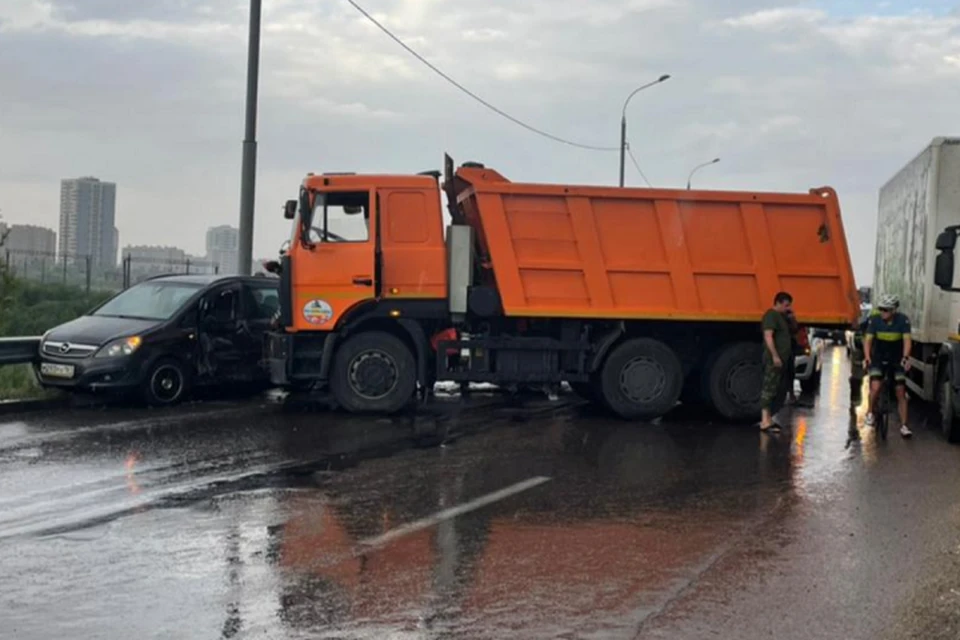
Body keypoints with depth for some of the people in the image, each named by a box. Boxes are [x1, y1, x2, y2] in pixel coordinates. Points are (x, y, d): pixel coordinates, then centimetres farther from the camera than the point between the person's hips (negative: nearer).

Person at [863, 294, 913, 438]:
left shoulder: (903, 320, -14)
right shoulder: (874, 320, -13)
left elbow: (907, 340, -21)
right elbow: (868, 340, -17)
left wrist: (905, 358, -38)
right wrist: (867, 357, -34)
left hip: (897, 360, 1)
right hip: (878, 359, -1)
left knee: (901, 392, -3)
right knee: (876, 387, -23)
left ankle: (904, 426, 4)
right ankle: (870, 412, 3)